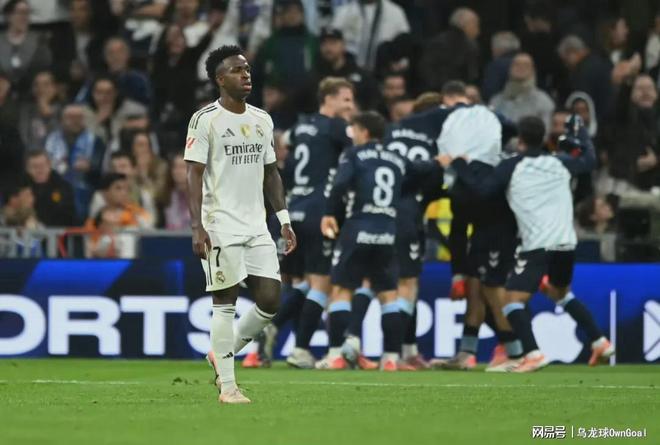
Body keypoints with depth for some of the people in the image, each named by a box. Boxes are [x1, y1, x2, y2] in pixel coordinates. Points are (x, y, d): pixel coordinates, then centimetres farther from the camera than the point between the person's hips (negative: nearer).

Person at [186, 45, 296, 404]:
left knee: (270, 300, 0)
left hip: (256, 226, 6)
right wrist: (197, 227, -17)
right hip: (221, 226, -6)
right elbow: (194, 174, -10)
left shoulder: (262, 120, 13)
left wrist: (284, 219, 12)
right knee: (225, 302, -5)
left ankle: (222, 355, 21)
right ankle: (227, 386, 1)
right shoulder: (205, 120, -6)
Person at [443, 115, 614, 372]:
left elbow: (483, 189, -8)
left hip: (537, 246, -6)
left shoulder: (511, 167, 0)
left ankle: (533, 354, -25)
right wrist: (581, 131, 46)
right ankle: (600, 343, 27)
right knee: (561, 293, 30)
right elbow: (589, 160, 30)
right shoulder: (559, 165, 13)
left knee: (513, 300, -5)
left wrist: (457, 165, 2)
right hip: (566, 244, 6)